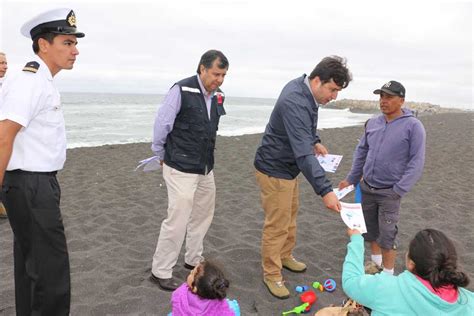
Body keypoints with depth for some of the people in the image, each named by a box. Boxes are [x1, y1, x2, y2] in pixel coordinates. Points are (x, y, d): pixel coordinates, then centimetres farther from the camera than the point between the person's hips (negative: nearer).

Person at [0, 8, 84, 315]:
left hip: (37, 184, 10)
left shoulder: (43, 82, 13)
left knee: (30, 265, 20)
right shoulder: (29, 83, -17)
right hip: (31, 186, -10)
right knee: (52, 272, -4)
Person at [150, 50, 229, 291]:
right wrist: (161, 155, 1)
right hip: (181, 169, -7)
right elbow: (161, 123, -10)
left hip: (206, 169, 8)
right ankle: (160, 272, 12)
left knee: (203, 215, 17)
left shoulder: (217, 97, 6)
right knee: (177, 219, -4)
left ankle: (193, 260, 35)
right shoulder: (182, 90, -15)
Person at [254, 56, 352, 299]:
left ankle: (285, 256, 42)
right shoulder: (295, 103, -32)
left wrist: (315, 140, 4)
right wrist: (325, 191, -41)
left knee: (290, 216, 23)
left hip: (289, 167, 10)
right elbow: (303, 154, -39)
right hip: (274, 170, -10)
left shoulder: (303, 88, -2)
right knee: (277, 225, 0)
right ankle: (271, 275, 18)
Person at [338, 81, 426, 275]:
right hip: (367, 188, 5)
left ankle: (388, 274, 14)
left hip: (389, 192, -5)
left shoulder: (413, 126, -11)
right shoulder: (373, 123, 3)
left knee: (387, 234, -2)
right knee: (370, 229, 16)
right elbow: (361, 152, 13)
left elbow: (416, 162, -13)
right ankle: (376, 261, 37)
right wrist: (351, 179, 13)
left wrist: (399, 190, -17)